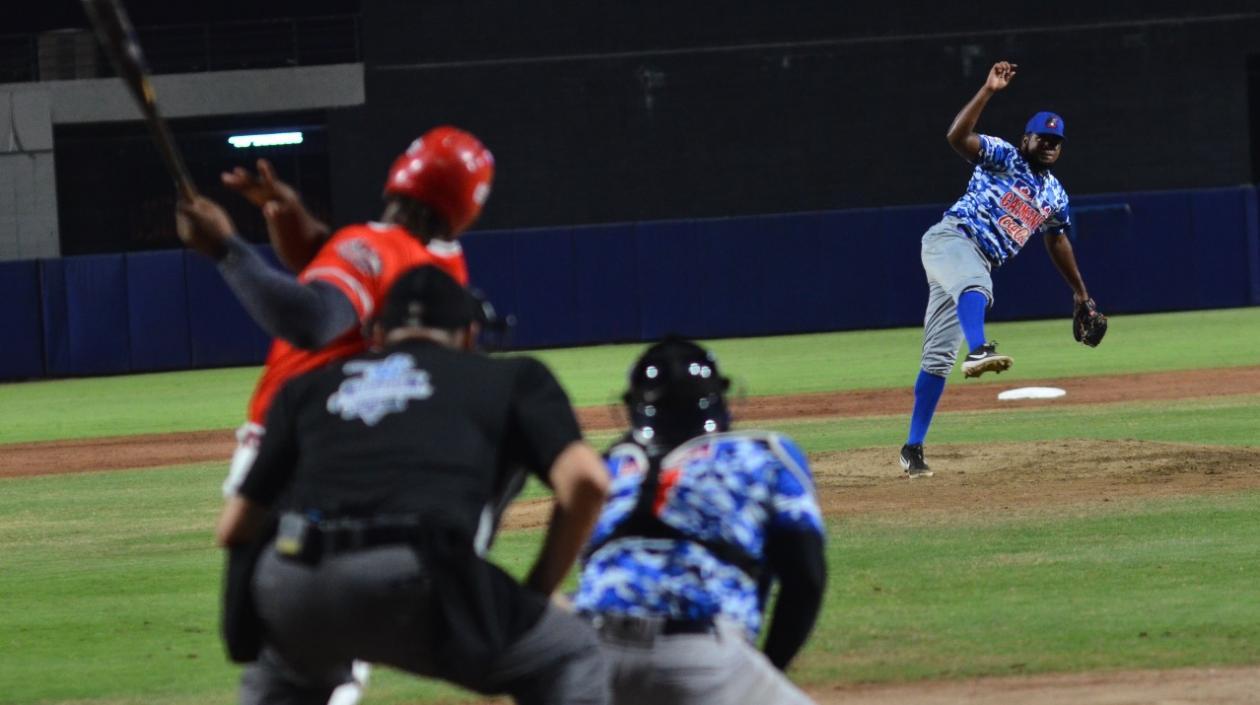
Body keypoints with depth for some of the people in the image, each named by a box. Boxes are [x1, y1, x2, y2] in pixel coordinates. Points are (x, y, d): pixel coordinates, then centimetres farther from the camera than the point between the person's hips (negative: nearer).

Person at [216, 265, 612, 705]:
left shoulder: (311, 387, 29)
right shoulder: (510, 376, 22)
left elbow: (233, 530, 25)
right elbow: (585, 478, 5)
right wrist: (536, 591, 16)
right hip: (414, 582, -4)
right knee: (568, 659, 18)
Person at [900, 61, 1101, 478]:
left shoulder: (1054, 196, 21)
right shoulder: (1003, 157, 1)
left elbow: (1057, 242, 36)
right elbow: (957, 136, -16)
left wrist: (1079, 291, 41)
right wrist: (988, 91, -24)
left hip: (975, 267, 7)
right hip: (949, 239, -7)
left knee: (938, 357, 6)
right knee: (975, 284, -41)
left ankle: (913, 447, 7)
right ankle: (978, 351, -72)